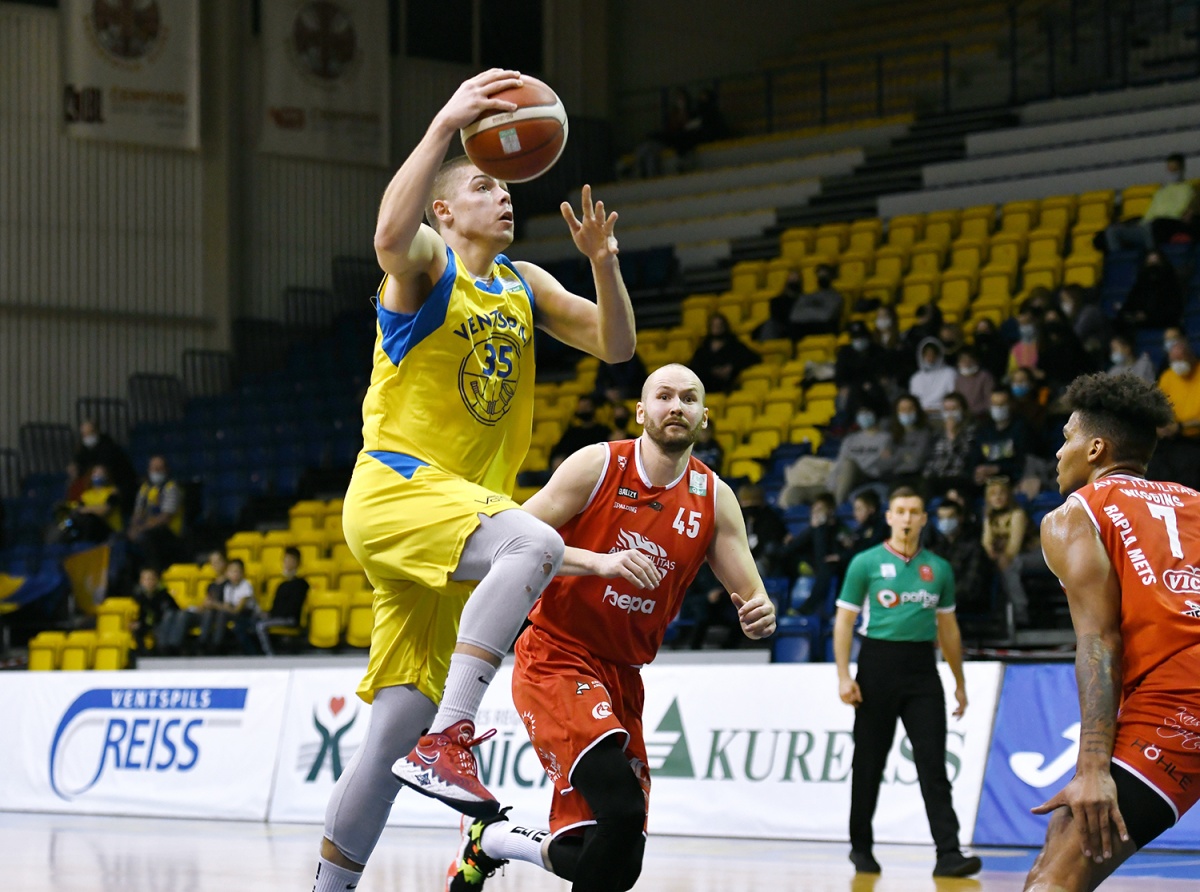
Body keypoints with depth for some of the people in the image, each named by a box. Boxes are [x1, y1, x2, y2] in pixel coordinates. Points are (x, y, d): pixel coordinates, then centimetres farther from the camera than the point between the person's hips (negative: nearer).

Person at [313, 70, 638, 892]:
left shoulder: (526, 286, 19)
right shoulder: (426, 261, -2)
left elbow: (616, 346, 12)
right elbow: (391, 232, -27)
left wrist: (604, 263, -5)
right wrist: (445, 126, -31)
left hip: (459, 503, 7)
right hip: (395, 489, -7)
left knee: (394, 737, 4)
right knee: (534, 543, -36)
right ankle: (447, 742, -39)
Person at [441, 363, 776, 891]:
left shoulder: (713, 499, 2)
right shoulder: (598, 466, -9)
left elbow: (750, 599, 3)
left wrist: (759, 614, -22)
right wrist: (601, 561, -28)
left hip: (621, 678, 6)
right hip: (555, 660, -6)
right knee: (621, 806, -29)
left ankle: (489, 839, 31)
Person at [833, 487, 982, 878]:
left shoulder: (938, 568, 11)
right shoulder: (866, 563, 1)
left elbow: (948, 627, 17)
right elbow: (844, 621, 0)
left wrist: (960, 682, 16)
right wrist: (844, 676, -9)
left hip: (922, 668, 2)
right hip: (878, 666, -2)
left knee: (933, 762, -7)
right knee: (869, 762, 6)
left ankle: (948, 853, -13)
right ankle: (861, 847, 21)